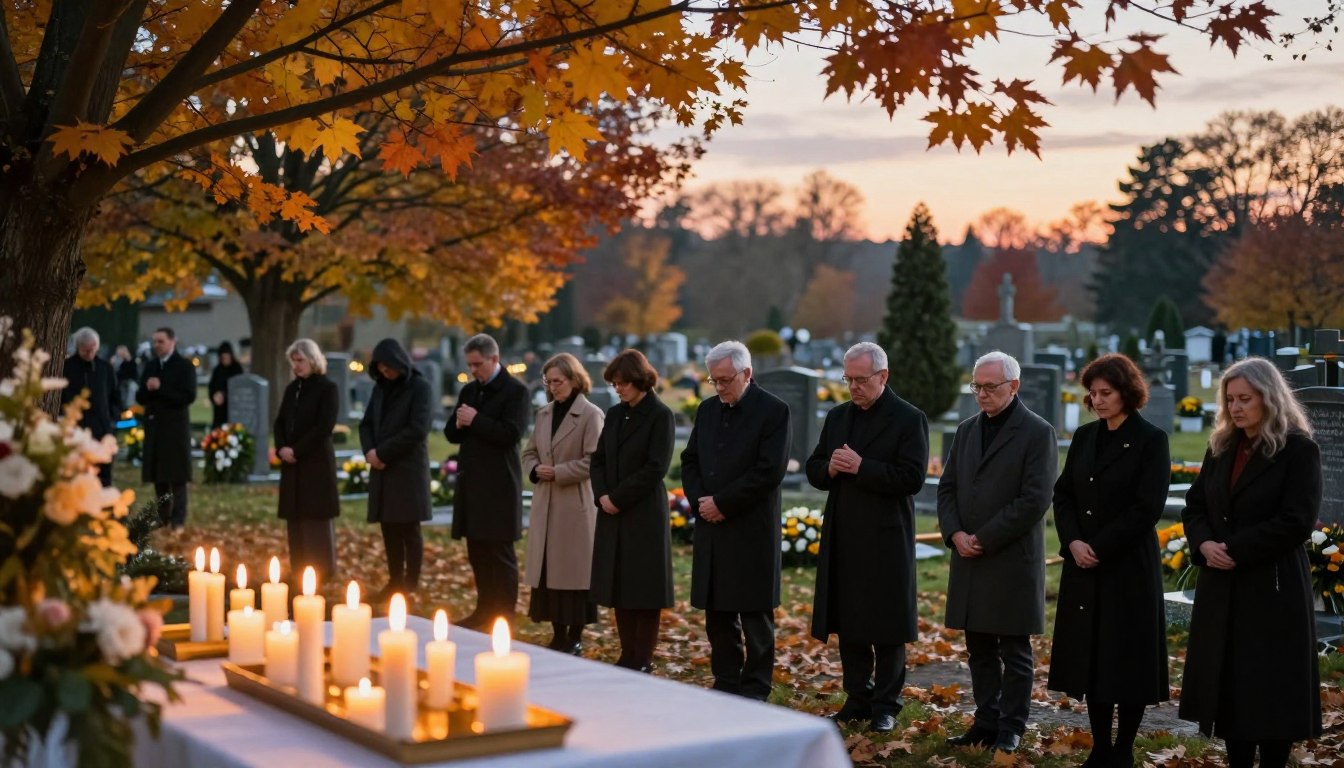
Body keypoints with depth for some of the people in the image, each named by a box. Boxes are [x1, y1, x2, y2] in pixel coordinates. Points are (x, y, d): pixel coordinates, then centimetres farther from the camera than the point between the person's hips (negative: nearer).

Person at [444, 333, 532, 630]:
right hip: (471, 482, 7)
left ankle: (504, 617, 3)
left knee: (501, 554, -3)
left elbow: (511, 433, -18)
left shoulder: (516, 391, -7)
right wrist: (459, 424, -5)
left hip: (499, 485, -7)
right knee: (477, 552, 11)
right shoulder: (468, 390, 16)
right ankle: (484, 610, 19)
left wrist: (475, 421, -16)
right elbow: (451, 433, 16)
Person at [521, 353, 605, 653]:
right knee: (548, 569, 7)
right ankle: (558, 635, 16)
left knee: (574, 569, 0)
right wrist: (535, 469, -1)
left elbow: (593, 460, -13)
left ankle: (575, 637, 9)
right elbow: (530, 453, 19)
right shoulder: (544, 413, 13)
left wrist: (557, 472, -15)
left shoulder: (591, 414, -7)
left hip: (576, 502, -6)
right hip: (545, 503, 6)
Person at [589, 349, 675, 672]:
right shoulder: (614, 414, 12)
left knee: (644, 586, 0)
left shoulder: (660, 416, -8)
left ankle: (642, 662, 6)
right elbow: (598, 460, 12)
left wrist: (618, 498, -14)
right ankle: (627, 657, 17)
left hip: (645, 514, -6)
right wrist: (602, 495, -5)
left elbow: (656, 468, -14)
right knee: (619, 586, 9)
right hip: (613, 514, 7)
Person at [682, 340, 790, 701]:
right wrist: (700, 501, -3)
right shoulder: (707, 410, 13)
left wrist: (722, 503, -15)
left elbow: (770, 470, -15)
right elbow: (690, 461, 15)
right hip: (711, 528, 6)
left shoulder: (773, 411, -7)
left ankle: (755, 692, 8)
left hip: (752, 530, -6)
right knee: (718, 614, 11)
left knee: (755, 615, 1)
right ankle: (726, 687, 20)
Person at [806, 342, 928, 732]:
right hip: (842, 539, 6)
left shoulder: (909, 419, -6)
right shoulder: (837, 417, 13)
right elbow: (814, 470, 14)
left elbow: (912, 478, -14)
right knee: (848, 625, 10)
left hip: (885, 540, -6)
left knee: (886, 627, 2)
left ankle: (885, 706, 12)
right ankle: (858, 700, 21)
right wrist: (830, 468, -8)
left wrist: (861, 467, -20)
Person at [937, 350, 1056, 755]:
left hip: (1012, 561, -6)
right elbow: (947, 489, 15)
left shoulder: (1037, 433, -7)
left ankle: (1011, 729, 11)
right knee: (979, 649, 11)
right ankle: (986, 722, 20)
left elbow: (1034, 500, -14)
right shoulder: (966, 430, 14)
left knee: (1014, 652, 3)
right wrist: (955, 533, -4)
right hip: (969, 559, 6)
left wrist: (984, 539, -14)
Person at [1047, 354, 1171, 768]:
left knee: (1127, 658, 1)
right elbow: (1063, 494, 9)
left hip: (1128, 567, -6)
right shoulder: (1085, 436, 10)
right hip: (1083, 566, 6)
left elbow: (1147, 508, -13)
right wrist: (1073, 542, -7)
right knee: (1091, 656, 9)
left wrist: (1099, 548, -15)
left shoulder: (1151, 440, -8)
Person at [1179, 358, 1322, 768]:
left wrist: (1235, 549, -17)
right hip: (1222, 587, 6)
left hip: (1272, 587, -6)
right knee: (1228, 686, 7)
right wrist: (1204, 544, -9)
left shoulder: (1299, 450, -7)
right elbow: (1194, 505, 12)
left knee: (1271, 689, 0)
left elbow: (1297, 522, -14)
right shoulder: (1221, 447, 12)